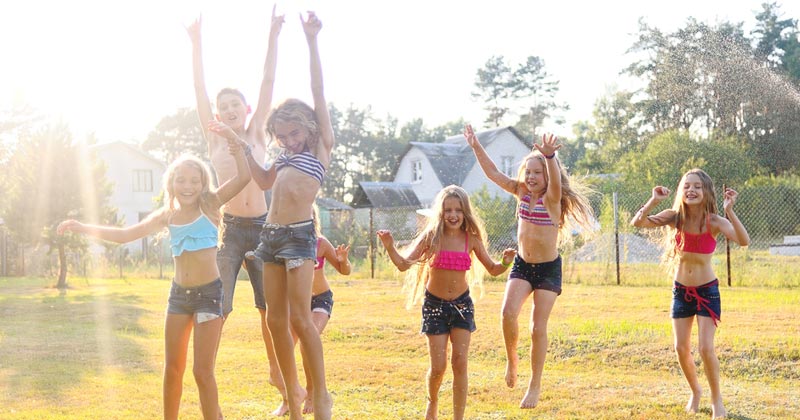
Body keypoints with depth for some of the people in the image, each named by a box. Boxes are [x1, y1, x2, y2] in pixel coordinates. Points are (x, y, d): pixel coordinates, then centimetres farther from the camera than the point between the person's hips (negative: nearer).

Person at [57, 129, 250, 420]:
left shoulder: (210, 206, -5)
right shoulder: (167, 216, 6)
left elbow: (244, 177, -16)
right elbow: (124, 235, 8)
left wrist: (232, 139, -22)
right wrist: (82, 228, 3)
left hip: (209, 293, -5)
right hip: (178, 293, 5)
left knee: (203, 371, -6)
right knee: (172, 368, 11)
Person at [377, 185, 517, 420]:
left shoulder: (471, 239, -3)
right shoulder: (432, 236, -9)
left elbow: (493, 270, 4)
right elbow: (404, 264, -13)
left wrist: (505, 262, -17)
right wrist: (389, 247, -30)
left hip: (462, 304, 1)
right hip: (435, 304, -1)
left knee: (459, 363, -5)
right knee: (438, 367, -1)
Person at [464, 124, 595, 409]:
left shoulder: (551, 199, -16)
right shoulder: (521, 192, 0)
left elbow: (555, 182, -39)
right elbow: (492, 173, -3)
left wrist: (549, 156, -58)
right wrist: (476, 146, -14)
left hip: (548, 269, -4)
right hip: (522, 265, 4)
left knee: (538, 327, -1)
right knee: (508, 313, -18)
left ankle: (535, 387, 13)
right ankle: (512, 359, 9)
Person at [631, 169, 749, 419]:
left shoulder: (714, 221, -16)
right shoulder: (674, 217, -10)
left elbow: (744, 241, -32)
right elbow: (637, 223, -19)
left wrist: (729, 210, -41)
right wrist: (654, 201, -31)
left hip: (707, 291, -3)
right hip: (681, 291, 3)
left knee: (706, 348, -10)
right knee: (681, 348, 6)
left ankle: (716, 398, 11)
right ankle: (695, 391, 32)